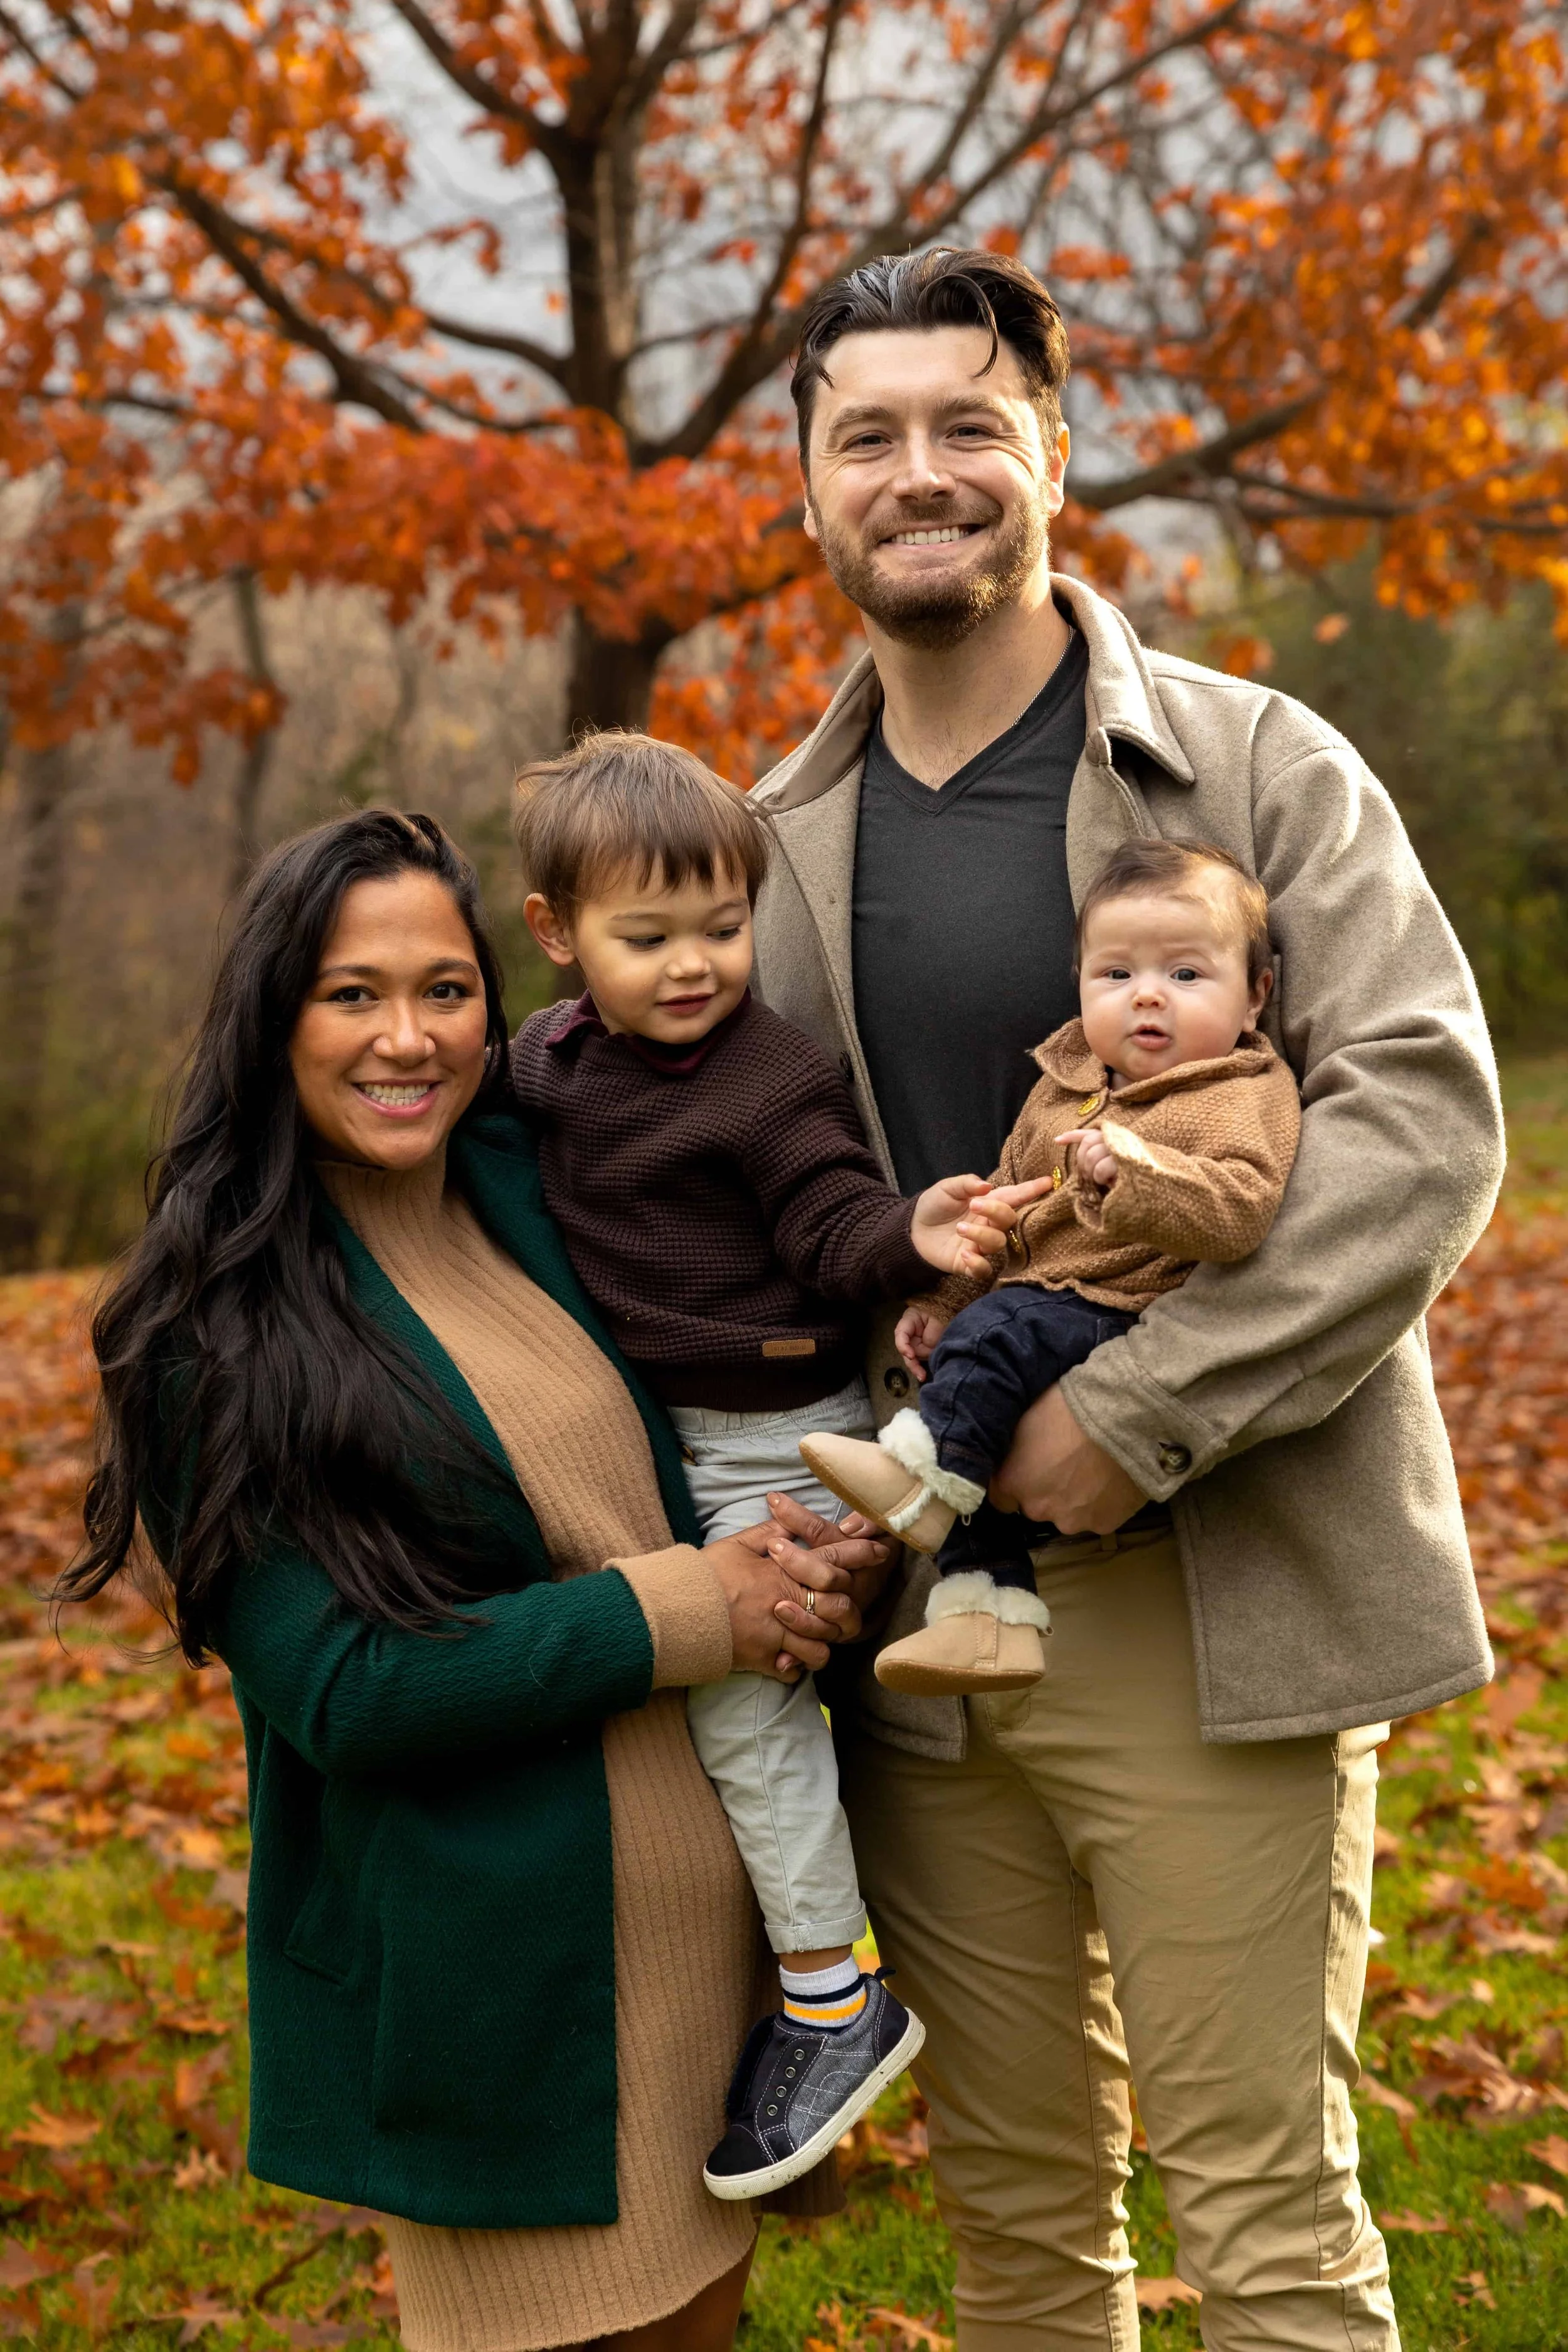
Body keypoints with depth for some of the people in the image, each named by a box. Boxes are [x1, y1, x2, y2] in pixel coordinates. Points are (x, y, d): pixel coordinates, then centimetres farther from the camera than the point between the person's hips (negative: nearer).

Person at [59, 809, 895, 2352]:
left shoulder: (542, 1188, 3)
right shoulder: (214, 1337, -12)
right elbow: (336, 1688, -17)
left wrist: (801, 1555, -6)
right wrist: (685, 1612, -18)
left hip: (711, 1916, 6)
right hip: (488, 1973, -5)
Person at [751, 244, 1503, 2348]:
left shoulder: (1257, 768, -3)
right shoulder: (781, 835, 10)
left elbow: (1427, 1116, -13)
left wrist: (1140, 1408, -20)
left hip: (1209, 1608, -4)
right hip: (918, 1606, 4)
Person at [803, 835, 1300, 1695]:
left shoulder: (1243, 1096, -5)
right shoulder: (1064, 1084, 18)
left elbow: (1240, 1208, -24)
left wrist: (1136, 1169, -37)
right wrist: (945, 1295, 17)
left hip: (1129, 1325, -8)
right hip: (1038, 1309, 8)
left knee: (997, 1335, -28)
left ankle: (919, 1477, -21)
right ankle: (987, 1610, -6)